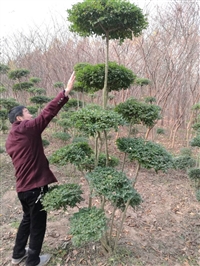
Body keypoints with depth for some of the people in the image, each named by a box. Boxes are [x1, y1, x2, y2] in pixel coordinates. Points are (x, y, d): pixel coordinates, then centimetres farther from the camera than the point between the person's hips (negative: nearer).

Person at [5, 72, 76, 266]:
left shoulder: (10, 140, 11)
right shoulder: (27, 129, -15)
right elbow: (48, 112, -23)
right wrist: (66, 91, -24)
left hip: (22, 187, 8)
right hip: (35, 186, -8)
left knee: (27, 219, 27)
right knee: (38, 224, 11)